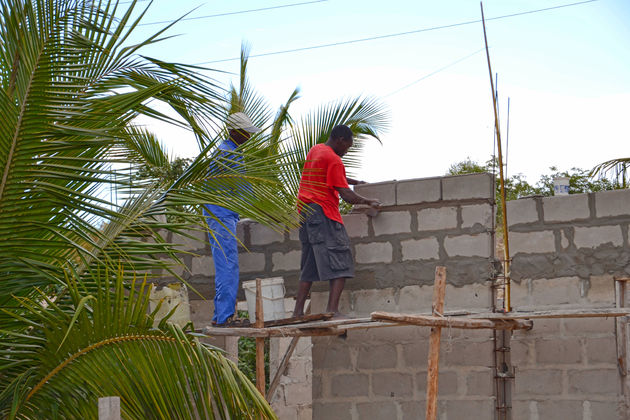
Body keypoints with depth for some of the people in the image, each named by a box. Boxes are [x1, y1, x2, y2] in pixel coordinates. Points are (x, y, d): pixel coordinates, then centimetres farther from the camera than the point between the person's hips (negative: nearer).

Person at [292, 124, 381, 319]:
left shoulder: (314, 151, 19)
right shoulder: (333, 159, -9)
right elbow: (346, 195, -13)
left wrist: (356, 182, 27)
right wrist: (368, 201, 0)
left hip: (305, 211, 9)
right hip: (323, 212, -9)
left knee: (310, 267, 12)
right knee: (340, 265, -10)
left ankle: (298, 311, 8)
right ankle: (333, 310, -22)